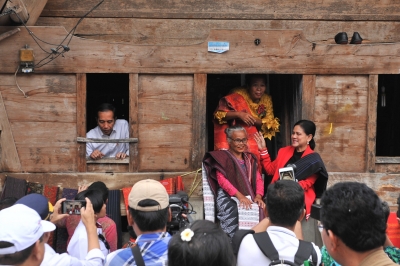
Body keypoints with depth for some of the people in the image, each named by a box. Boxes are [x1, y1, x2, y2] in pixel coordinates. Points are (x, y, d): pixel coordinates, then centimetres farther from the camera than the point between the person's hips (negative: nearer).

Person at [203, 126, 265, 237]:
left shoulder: (250, 158, 22)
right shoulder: (222, 157, 7)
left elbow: (258, 179, 13)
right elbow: (222, 180, -6)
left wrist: (258, 196, -7)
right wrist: (239, 195, -19)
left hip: (249, 197, 4)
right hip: (228, 196, -4)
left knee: (261, 208, -24)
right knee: (232, 210, -32)